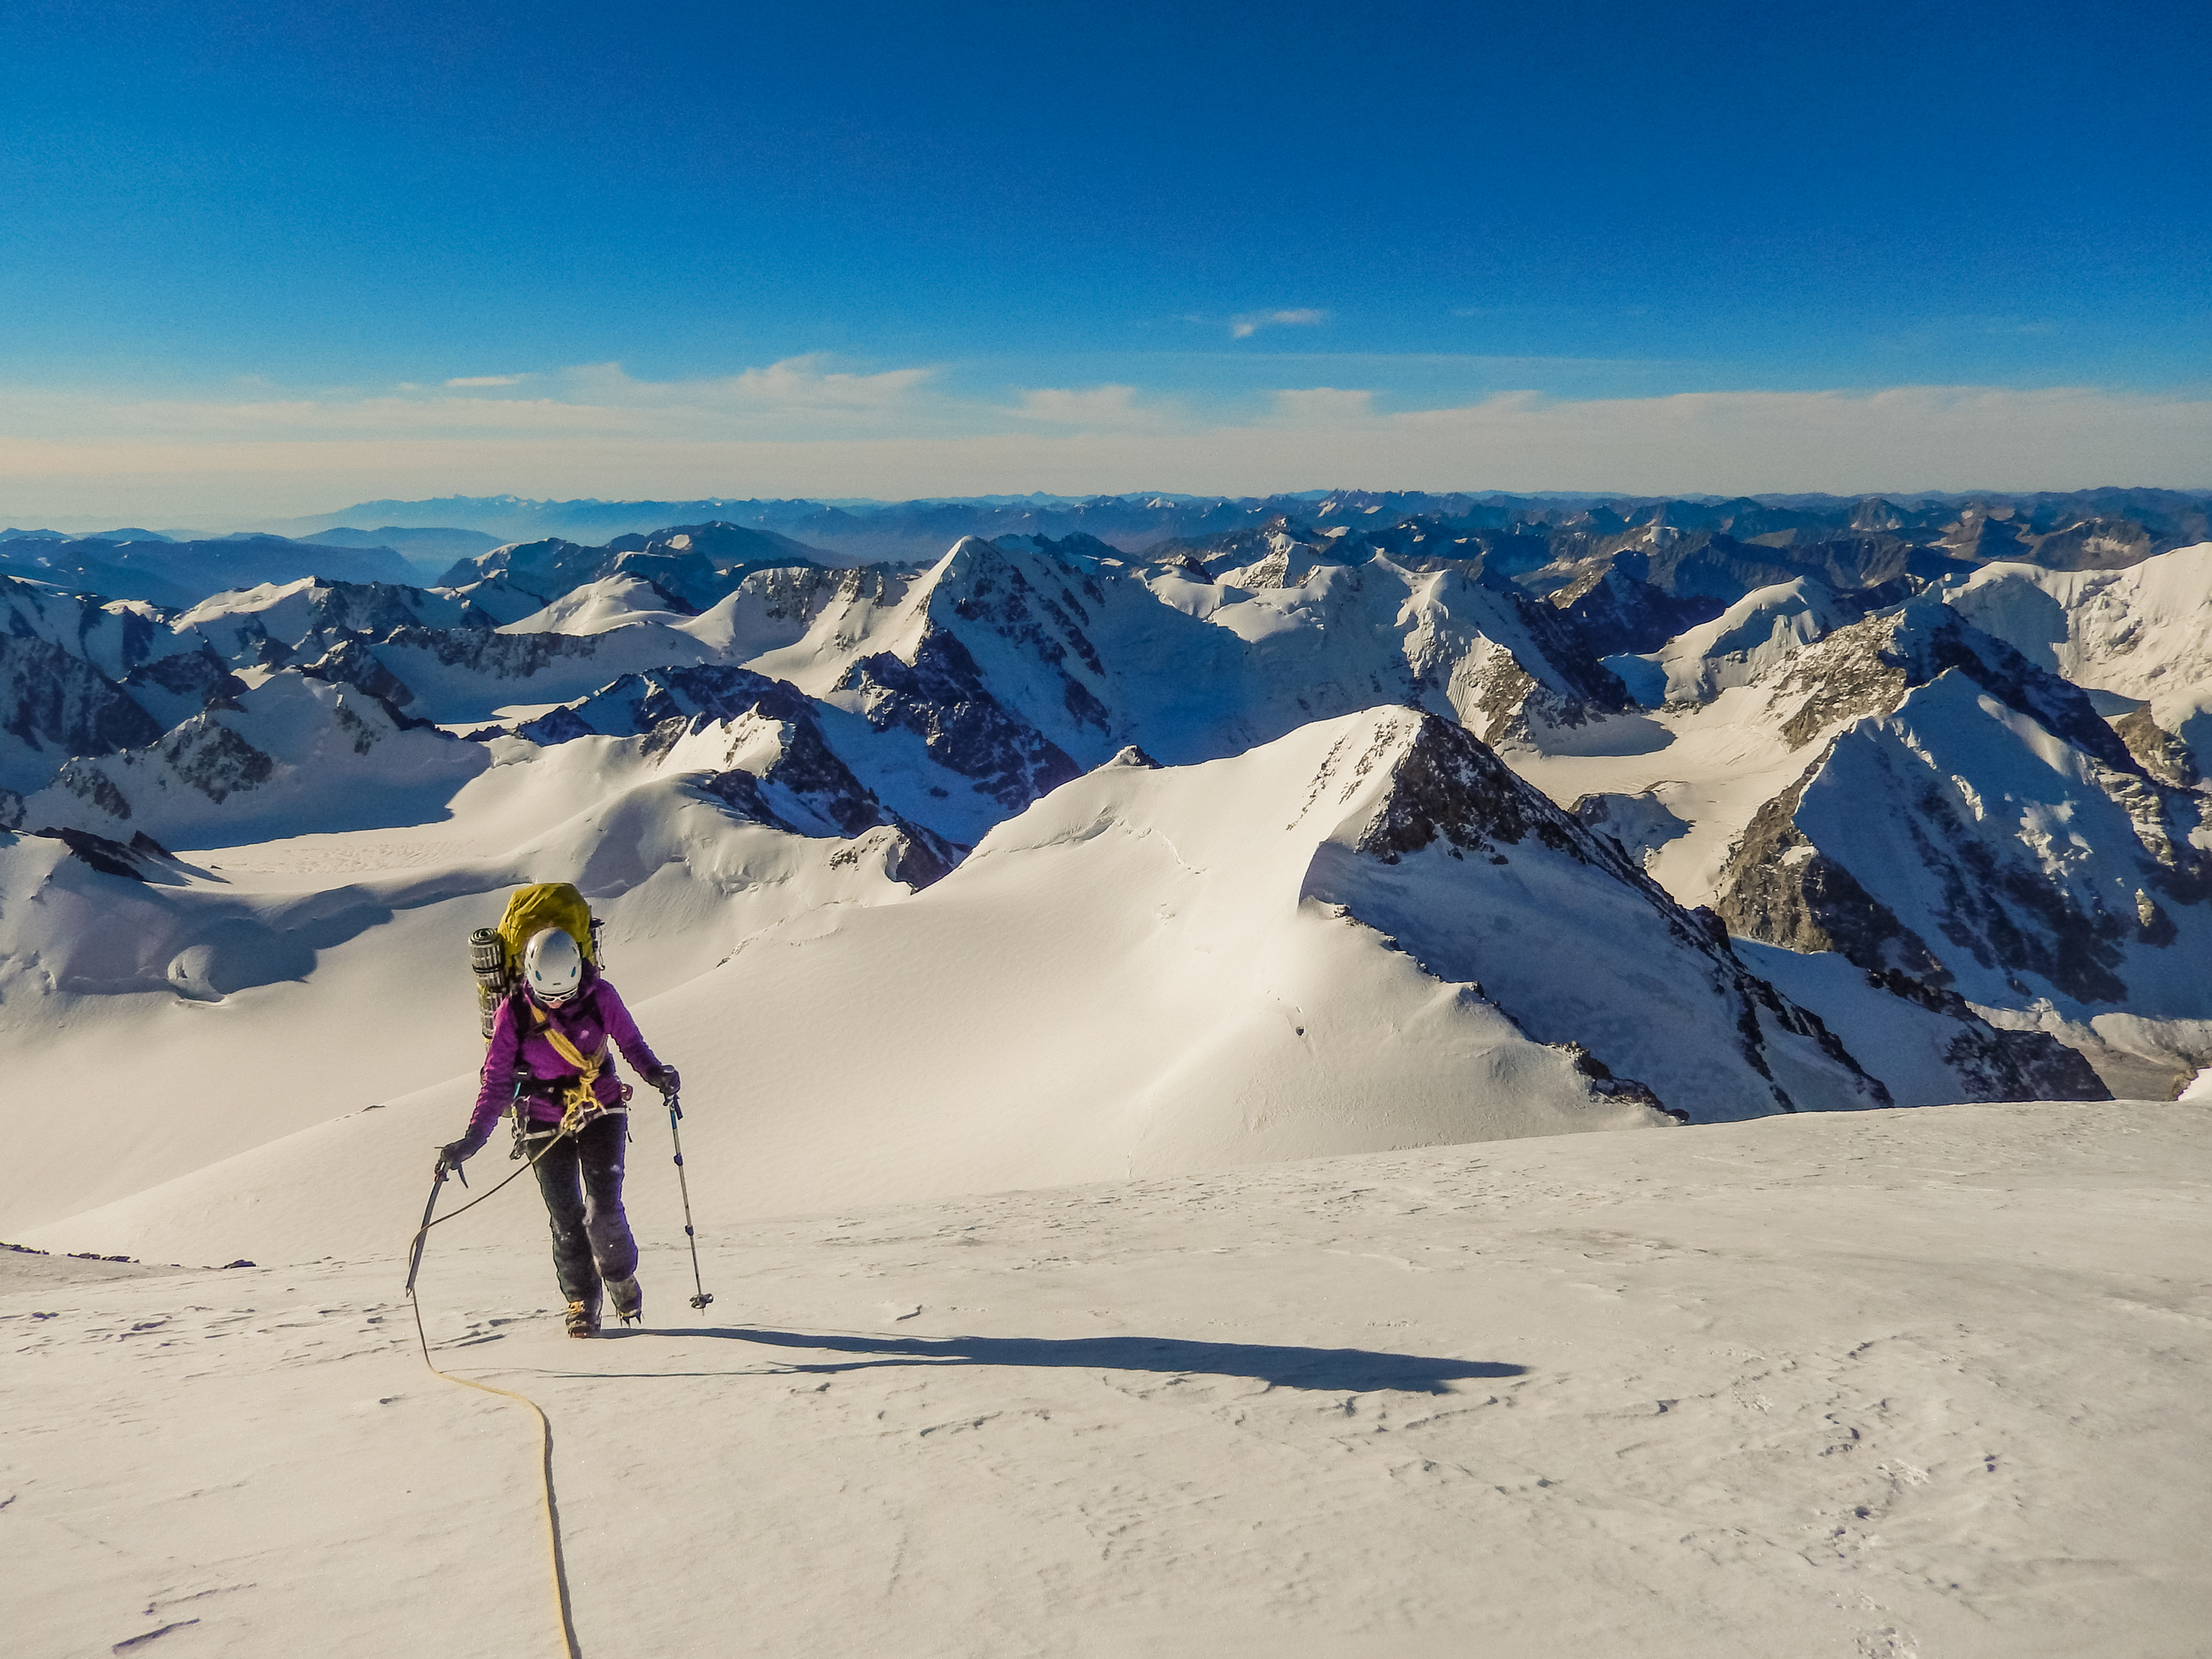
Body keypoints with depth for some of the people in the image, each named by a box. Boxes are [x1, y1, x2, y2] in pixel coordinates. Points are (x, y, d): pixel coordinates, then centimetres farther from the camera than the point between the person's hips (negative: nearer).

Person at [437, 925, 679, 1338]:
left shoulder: (599, 996, -14)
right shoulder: (513, 1012, -13)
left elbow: (630, 1041, -1)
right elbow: (496, 1080, -6)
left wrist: (655, 1073, -21)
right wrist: (472, 1139, -12)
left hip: (602, 1112, 0)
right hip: (546, 1123, 1)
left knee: (603, 1207, -9)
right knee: (565, 1217, -1)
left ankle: (621, 1278, 18)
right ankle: (581, 1301, 18)